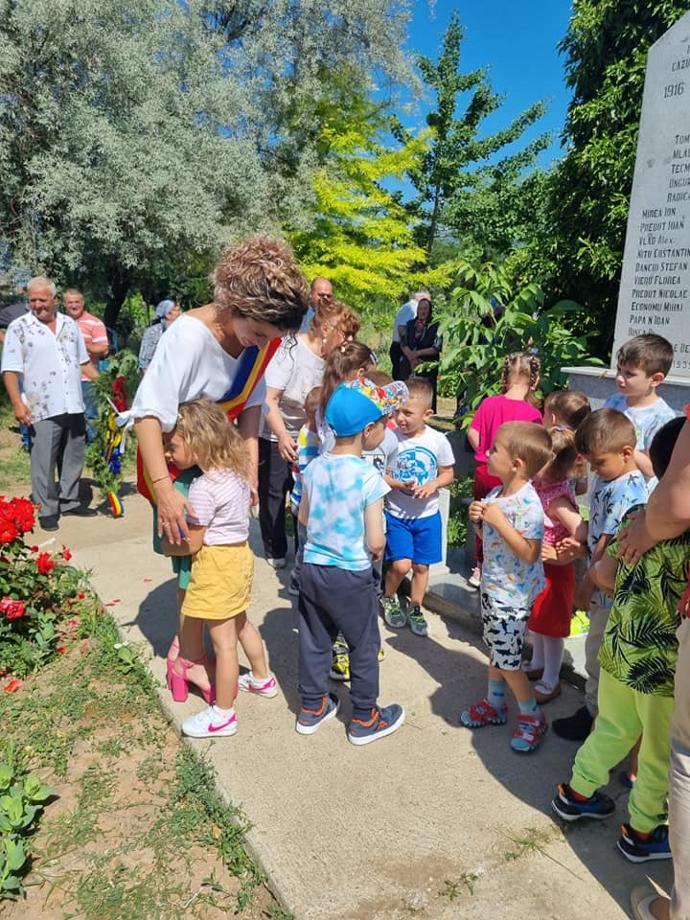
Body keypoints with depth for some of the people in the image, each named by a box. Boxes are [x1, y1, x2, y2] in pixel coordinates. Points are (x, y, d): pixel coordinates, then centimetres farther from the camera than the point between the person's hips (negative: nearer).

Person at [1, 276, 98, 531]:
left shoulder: (70, 324, 11)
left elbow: (83, 362, 19)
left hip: (74, 405, 5)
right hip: (42, 409, -5)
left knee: (73, 458, 13)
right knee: (44, 462, 1)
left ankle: (69, 501, 28)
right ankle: (46, 510, 12)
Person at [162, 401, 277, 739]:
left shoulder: (203, 487, -24)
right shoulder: (236, 472, 1)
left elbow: (193, 543, -17)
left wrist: (167, 547, 0)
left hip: (216, 564, -9)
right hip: (240, 554, 9)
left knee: (223, 640, 3)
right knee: (240, 623, 27)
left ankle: (223, 714, 18)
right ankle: (262, 679, 46)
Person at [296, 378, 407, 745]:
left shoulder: (314, 467, -6)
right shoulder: (369, 477, -23)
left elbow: (303, 517, 6)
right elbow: (375, 543, -20)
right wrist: (377, 547, 1)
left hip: (312, 567, 6)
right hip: (352, 577, -5)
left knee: (314, 641, 20)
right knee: (364, 647, 14)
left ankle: (311, 708, 37)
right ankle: (364, 719, 30)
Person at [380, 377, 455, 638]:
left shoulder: (438, 440, -9)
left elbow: (448, 473, 4)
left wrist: (433, 484, -16)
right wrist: (400, 485, -23)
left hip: (427, 514, 2)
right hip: (396, 514, -2)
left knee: (421, 566, 12)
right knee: (401, 565, -8)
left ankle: (415, 609, 35)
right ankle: (388, 599, 23)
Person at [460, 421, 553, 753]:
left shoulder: (528, 505, -26)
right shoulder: (496, 493, 0)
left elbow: (529, 553, -30)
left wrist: (498, 520, -31)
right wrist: (479, 517, -6)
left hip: (513, 595, -8)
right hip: (492, 585, 8)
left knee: (507, 659, 4)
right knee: (495, 650, 22)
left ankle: (532, 717, 25)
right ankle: (494, 704, 40)